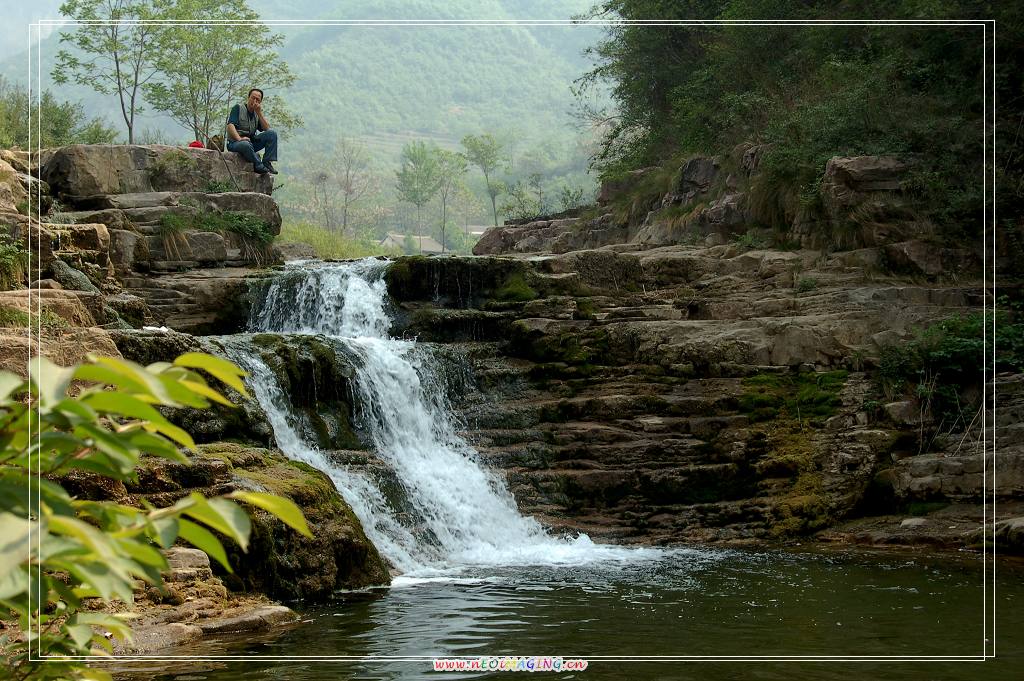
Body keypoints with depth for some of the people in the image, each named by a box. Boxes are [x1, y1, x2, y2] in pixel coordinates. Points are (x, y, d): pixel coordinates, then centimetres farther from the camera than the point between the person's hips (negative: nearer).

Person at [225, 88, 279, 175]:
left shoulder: (257, 114, 17)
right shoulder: (238, 108, 1)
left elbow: (267, 129, 3)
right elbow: (230, 125, -14)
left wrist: (259, 113, -5)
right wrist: (239, 138, -29)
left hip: (251, 142, 6)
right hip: (235, 143, -6)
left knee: (272, 134, -11)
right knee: (245, 145, -42)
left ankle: (267, 163, -19)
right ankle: (259, 166, -24)